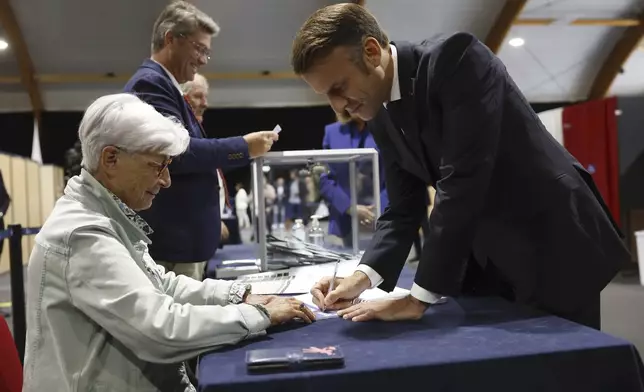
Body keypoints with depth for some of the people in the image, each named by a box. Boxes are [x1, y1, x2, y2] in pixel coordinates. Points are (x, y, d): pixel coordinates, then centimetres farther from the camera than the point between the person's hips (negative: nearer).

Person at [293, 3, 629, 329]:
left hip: (551, 243, -6)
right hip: (485, 256, 6)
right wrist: (364, 275, -13)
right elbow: (403, 208, 4)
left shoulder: (455, 59, -22)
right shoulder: (382, 119, 0)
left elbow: (463, 180, -30)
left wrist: (419, 298, -28)